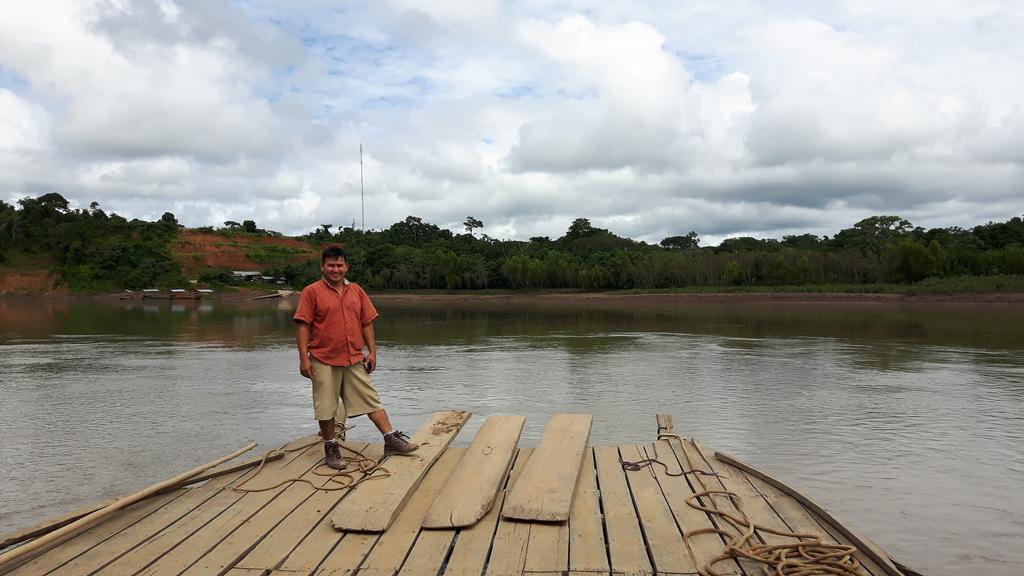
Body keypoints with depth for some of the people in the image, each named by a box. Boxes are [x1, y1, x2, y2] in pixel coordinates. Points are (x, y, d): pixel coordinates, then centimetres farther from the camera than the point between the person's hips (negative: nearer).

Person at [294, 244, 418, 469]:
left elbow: (367, 323, 11)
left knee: (371, 400, 5)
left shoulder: (356, 291, 9)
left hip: (354, 359, 4)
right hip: (324, 360, -3)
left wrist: (372, 352, 6)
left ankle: (391, 439, 9)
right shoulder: (312, 292, -5)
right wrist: (303, 358, -13)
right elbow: (302, 326, -8)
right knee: (326, 407, 5)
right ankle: (331, 449, 19)